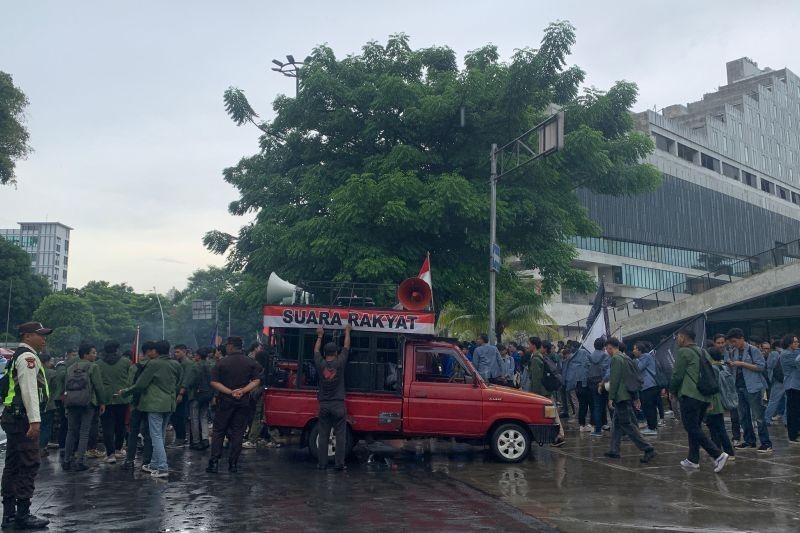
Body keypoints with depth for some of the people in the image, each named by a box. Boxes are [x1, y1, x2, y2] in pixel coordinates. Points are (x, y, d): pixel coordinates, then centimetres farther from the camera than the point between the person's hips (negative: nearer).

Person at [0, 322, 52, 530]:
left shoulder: (18, 356, 21)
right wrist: (35, 420, -23)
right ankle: (23, 515, -6)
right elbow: (29, 390, -20)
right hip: (23, 418, -11)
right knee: (29, 465, -8)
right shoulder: (28, 356, -12)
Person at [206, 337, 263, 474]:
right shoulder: (251, 362, 2)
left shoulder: (222, 362, -4)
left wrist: (230, 392, -14)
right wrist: (242, 391, -13)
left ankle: (214, 462, 1)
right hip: (244, 402, 2)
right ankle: (233, 464, 6)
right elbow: (256, 381, -6)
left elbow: (214, 382, -10)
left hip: (225, 401, -2)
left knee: (218, 431, 7)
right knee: (238, 433, 7)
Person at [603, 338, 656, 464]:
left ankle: (648, 449, -12)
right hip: (628, 395, 10)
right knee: (616, 423, 15)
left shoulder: (615, 359, -12)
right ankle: (614, 450, 18)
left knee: (627, 425, -8)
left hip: (621, 397, -10)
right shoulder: (626, 358, 16)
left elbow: (614, 380, -18)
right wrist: (635, 397, 23)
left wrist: (611, 398, -16)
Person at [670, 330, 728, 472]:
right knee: (695, 427, 15)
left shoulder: (683, 352, -8)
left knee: (692, 428, -6)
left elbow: (677, 375, -8)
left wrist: (673, 391, 8)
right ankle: (693, 459, 16)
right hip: (705, 397, 9)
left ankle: (718, 455, -15)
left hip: (689, 396, -8)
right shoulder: (702, 352, 16)